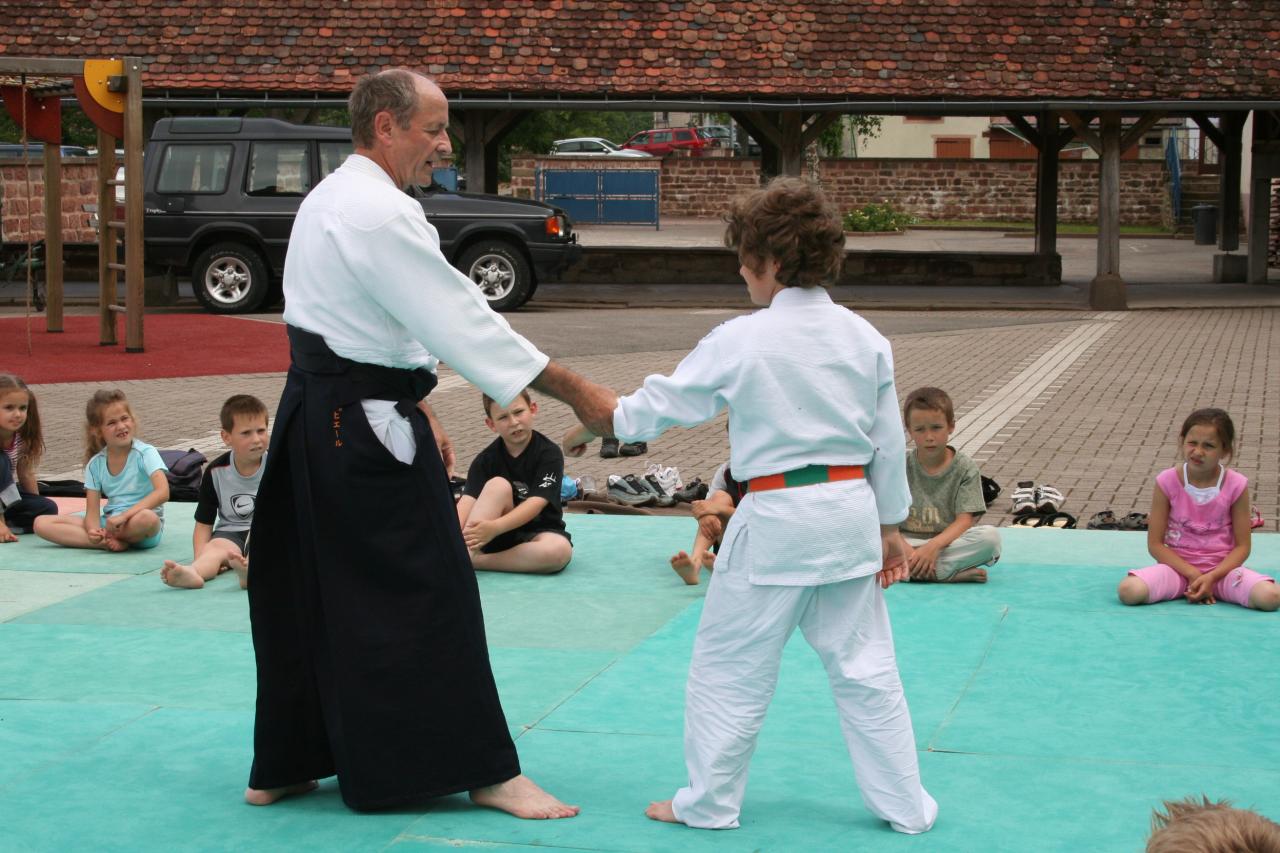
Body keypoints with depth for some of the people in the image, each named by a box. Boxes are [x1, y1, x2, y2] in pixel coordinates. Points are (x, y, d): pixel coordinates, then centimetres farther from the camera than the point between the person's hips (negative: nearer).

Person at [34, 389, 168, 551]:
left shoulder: (145, 453, -8)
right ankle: (110, 541, -22)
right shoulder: (95, 464, 4)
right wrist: (94, 531, -25)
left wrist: (124, 515, -31)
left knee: (146, 518, -43)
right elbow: (92, 512, -1)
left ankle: (106, 539, -14)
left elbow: (162, 492, -23)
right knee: (42, 523, -11)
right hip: (109, 523, 5)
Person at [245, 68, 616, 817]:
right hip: (365, 430, -10)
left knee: (307, 596, 15)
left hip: (316, 418, 10)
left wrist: (416, 406, 18)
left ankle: (283, 768, 23)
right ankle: (484, 769, 6)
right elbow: (462, 319, -22)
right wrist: (576, 392, -19)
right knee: (425, 594, -3)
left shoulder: (332, 199, 14)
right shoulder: (378, 215, -19)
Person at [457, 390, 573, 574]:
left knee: (560, 550, -36)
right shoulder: (485, 460, -2)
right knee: (498, 485, -25)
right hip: (496, 538, 1)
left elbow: (536, 503, -22)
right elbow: (468, 501, -17)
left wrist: (495, 527, -38)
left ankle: (473, 561, -28)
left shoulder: (550, 454, -10)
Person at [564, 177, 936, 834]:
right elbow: (889, 441, 8)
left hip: (775, 521, -5)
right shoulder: (865, 338, 3)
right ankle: (904, 805, 17)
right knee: (865, 668, 12)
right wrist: (889, 526, 18)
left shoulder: (739, 343, -11)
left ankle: (709, 802, 18)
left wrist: (592, 427, 16)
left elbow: (661, 402, 0)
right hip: (851, 512, 5)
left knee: (729, 667, 9)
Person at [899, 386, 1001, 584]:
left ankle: (912, 569, -30)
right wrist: (904, 549, -26)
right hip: (907, 543, 1)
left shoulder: (965, 469, -1)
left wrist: (934, 545, -28)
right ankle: (952, 573, -31)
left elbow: (965, 521, -10)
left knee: (991, 536, -29)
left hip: (947, 541, 0)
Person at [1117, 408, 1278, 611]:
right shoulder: (1167, 482, -8)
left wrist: (1211, 577, -18)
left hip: (1222, 567, 0)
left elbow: (1242, 546, -3)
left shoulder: (1236, 485, -7)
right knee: (1129, 591, -30)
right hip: (1178, 565, 0)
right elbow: (1155, 544, -5)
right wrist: (1193, 575, -15)